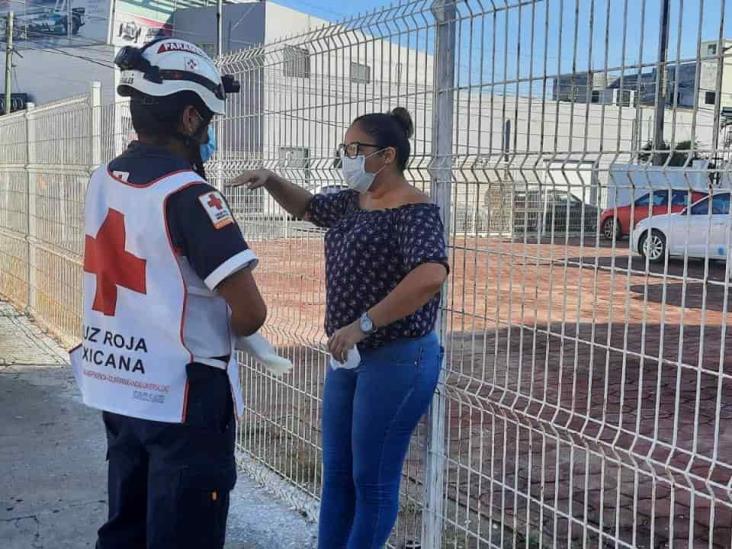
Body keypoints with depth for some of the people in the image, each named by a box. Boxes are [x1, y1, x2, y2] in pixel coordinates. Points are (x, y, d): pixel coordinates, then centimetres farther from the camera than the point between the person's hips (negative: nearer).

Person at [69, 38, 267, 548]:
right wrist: (227, 330, -2)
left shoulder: (103, 181, 2)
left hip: (117, 385, 8)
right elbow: (250, 311, -23)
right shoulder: (187, 194, -21)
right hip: (180, 396, -8)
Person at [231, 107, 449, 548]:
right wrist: (272, 181, 8)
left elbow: (431, 275, -34)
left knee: (372, 480, 3)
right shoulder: (352, 201, 10)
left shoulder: (414, 211, -17)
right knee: (337, 474, 16)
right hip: (350, 357, 9)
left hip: (397, 360, -9)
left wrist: (363, 324, -33)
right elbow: (306, 206, 28)